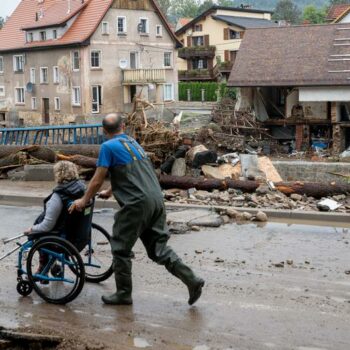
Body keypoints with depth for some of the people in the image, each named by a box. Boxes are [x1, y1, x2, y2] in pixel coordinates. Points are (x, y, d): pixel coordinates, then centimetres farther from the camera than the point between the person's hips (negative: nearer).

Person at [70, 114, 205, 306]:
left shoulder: (109, 146, -3)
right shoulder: (133, 142, 21)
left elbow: (97, 180, -1)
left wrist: (84, 201, 12)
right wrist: (110, 192, 43)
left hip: (137, 204, -7)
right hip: (156, 200, 7)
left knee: (121, 249, 8)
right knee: (159, 248, 12)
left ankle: (123, 294, 16)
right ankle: (192, 280, 4)